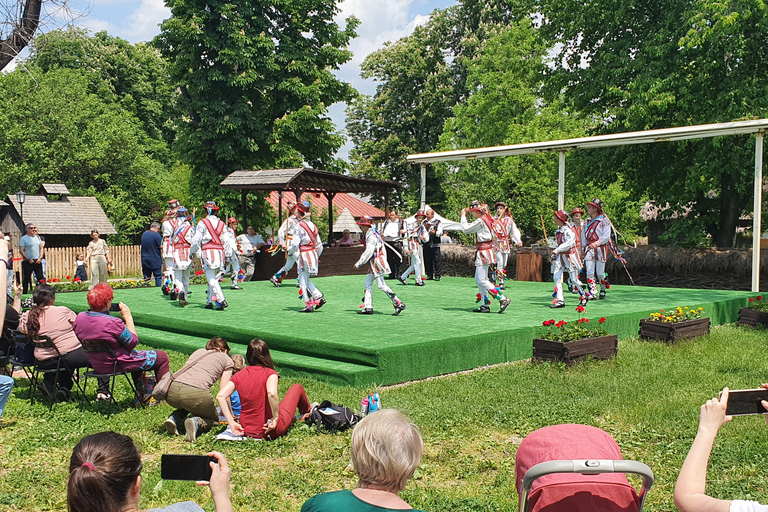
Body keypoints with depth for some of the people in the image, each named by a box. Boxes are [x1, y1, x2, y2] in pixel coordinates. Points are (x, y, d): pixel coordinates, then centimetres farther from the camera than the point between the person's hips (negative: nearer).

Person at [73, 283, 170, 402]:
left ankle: (142, 394, 44)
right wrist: (128, 317, -10)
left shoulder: (80, 318, -10)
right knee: (162, 357, 9)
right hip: (118, 364, -8)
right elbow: (133, 342, -17)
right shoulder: (113, 323, -31)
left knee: (138, 355, 35)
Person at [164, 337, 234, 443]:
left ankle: (174, 418, 8)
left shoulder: (199, 351, 33)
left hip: (172, 391, 5)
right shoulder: (227, 360, 20)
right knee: (213, 419, 22)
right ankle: (197, 422, -10)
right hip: (196, 393, -5)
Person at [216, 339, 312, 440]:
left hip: (247, 431, 5)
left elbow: (220, 396, -12)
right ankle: (308, 413, 48)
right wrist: (275, 418, -21)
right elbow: (272, 393, -33)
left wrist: (232, 423, -9)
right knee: (297, 388, 19)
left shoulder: (238, 376, -2)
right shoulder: (270, 373, -14)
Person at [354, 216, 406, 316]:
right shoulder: (373, 233, 16)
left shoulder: (371, 236, -15)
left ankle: (399, 304, -12)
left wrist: (359, 263, -17)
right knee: (368, 283, 11)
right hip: (374, 264, 10)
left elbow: (368, 252, -21)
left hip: (377, 263, -10)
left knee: (381, 285, -12)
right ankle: (368, 307, 12)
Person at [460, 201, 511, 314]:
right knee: (478, 279, 13)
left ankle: (503, 299, -12)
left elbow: (465, 229, -12)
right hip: (483, 252, 10)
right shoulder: (487, 218, 12)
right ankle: (485, 305, 15)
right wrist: (468, 212, 21)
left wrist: (463, 215, 0)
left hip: (484, 252, -10)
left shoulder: (480, 221, -17)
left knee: (482, 280, -11)